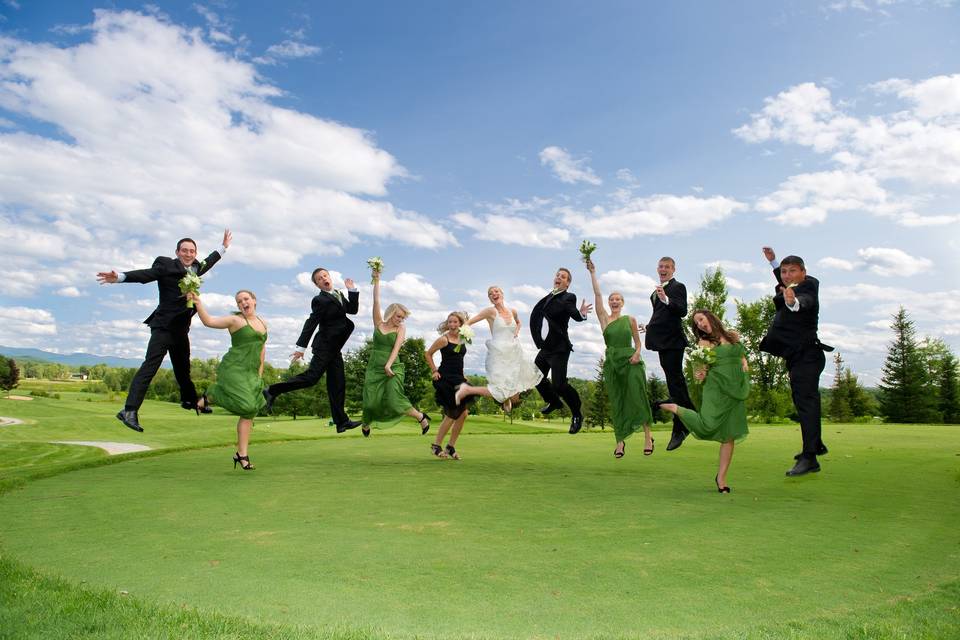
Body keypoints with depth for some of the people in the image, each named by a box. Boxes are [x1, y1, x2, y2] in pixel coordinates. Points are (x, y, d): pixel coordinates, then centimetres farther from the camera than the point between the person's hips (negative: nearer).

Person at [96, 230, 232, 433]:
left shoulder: (195, 268, 14)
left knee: (183, 367, 21)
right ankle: (129, 411, -17)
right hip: (164, 326, -7)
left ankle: (189, 400, 39)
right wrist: (119, 277, -37)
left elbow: (207, 263, 34)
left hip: (181, 328, 7)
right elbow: (145, 275, -21)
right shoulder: (166, 265, -7)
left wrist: (223, 247, 43)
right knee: (150, 366, -14)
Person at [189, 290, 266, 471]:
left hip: (251, 374, 7)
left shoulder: (262, 324, 15)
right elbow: (208, 321, -12)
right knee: (246, 406, -20)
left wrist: (260, 371, 13)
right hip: (234, 369, -6)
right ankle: (211, 396, 5)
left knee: (249, 413, 3)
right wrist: (198, 303, -22)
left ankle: (242, 455, 10)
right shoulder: (235, 320, -3)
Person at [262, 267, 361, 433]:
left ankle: (341, 421, 8)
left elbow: (353, 310, 11)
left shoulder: (339, 295, 15)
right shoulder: (320, 300, -11)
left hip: (334, 348, 8)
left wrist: (352, 290, 3)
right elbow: (311, 323, -17)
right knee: (312, 376, -18)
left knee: (337, 383, 6)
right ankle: (272, 391, -7)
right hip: (324, 346, -8)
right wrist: (301, 347, -21)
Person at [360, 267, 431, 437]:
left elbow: (396, 347, -10)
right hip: (374, 368, 2)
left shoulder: (401, 328, 2)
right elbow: (376, 301, 0)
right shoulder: (379, 323, 7)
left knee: (394, 400, -19)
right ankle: (366, 424, 31)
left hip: (393, 369, -2)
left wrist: (388, 365, -24)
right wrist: (376, 280, -5)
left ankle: (421, 417, 2)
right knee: (370, 402, -2)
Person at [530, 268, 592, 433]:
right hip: (545, 347, 8)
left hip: (559, 349, -8)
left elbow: (575, 315, -27)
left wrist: (581, 313, -49)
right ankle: (554, 401, 41)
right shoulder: (549, 296, 11)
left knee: (558, 384, -14)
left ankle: (577, 415, 7)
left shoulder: (568, 298, -10)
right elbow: (536, 315, 21)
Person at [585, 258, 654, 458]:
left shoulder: (630, 319, 7)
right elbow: (597, 294, 0)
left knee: (638, 396, -8)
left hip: (631, 361, 0)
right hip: (612, 363, 1)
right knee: (616, 402, 4)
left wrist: (637, 353, -8)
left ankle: (648, 436, 6)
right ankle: (620, 441, 11)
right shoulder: (604, 318, 5)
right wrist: (593, 272, -2)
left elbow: (638, 342, 12)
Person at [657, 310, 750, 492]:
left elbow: (742, 356, 27)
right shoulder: (704, 342, 4)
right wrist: (699, 375, -23)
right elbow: (701, 367, -1)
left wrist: (745, 365, 5)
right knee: (707, 426, -20)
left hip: (736, 389, 4)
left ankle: (721, 477, 10)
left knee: (729, 435, 2)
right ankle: (674, 408, 4)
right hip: (716, 387, -4)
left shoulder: (733, 336, 14)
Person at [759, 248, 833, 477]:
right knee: (803, 400, 22)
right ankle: (816, 444, 39)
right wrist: (773, 261, 38)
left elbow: (805, 301, -41)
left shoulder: (807, 288, -16)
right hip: (797, 356, 11)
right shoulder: (794, 289, 11)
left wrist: (793, 302, -64)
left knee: (806, 402, -16)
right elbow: (786, 284, 37)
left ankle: (809, 458, -18)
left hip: (806, 356, -11)